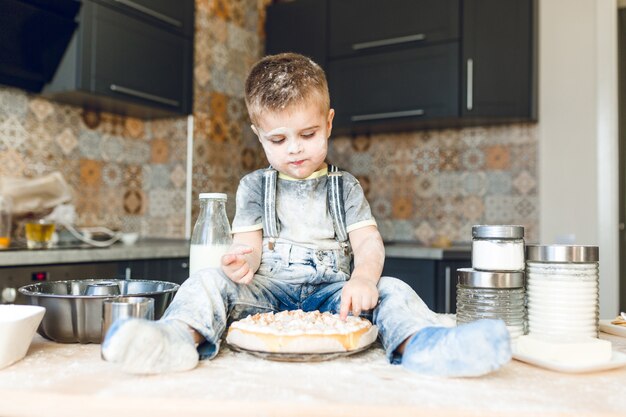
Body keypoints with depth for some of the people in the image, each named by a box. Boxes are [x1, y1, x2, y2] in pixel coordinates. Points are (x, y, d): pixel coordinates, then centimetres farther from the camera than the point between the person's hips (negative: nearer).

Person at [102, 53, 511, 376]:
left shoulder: (345, 186, 11)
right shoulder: (254, 186, 12)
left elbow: (368, 242, -1)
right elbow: (248, 244, 3)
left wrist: (363, 278, -24)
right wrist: (243, 261, -24)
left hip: (330, 293, 0)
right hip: (267, 292, 0)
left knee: (390, 290, -25)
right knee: (209, 281, -23)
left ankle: (419, 341, -52)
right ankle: (181, 336, -50)